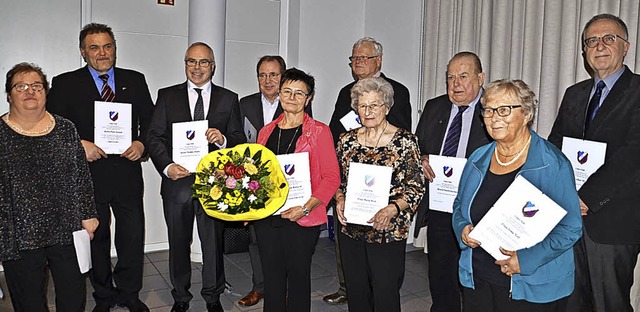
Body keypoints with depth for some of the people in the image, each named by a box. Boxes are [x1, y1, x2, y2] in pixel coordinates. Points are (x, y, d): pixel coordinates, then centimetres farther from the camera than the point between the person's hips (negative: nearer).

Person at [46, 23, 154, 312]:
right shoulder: (65, 83, 2)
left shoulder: (135, 80, 7)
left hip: (127, 171, 1)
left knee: (133, 236, 7)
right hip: (89, 172, -1)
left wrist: (142, 143, -9)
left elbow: (150, 120, 9)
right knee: (96, 237, 13)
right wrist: (79, 145, -16)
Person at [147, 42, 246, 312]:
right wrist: (167, 166, -15)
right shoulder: (167, 96, 6)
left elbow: (239, 141, 4)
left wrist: (223, 140, -18)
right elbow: (154, 137, 1)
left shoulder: (228, 99, 6)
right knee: (178, 243, 14)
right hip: (177, 181, 1)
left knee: (214, 242, 9)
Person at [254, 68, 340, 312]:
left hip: (302, 219, -4)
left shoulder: (319, 131, -4)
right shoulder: (266, 131, 11)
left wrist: (306, 207, -18)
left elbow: (331, 177, -8)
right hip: (266, 217, 4)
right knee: (271, 278, 14)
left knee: (298, 277, 9)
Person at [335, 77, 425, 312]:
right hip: (351, 229, 4)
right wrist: (340, 199, -6)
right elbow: (337, 180, 14)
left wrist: (392, 208, -22)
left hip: (388, 231, -4)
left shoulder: (405, 141, -6)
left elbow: (416, 188, -7)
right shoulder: (347, 140, 7)